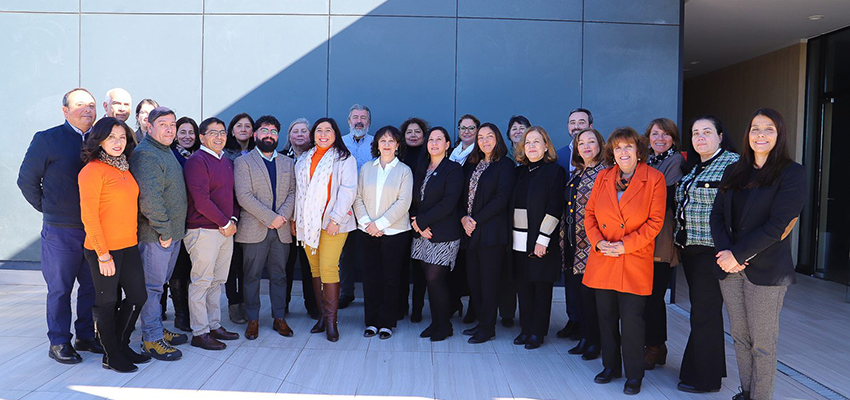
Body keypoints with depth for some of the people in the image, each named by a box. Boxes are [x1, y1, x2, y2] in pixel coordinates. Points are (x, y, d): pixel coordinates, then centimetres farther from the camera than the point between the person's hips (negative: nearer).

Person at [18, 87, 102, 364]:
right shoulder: (47, 139, -2)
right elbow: (27, 180, 3)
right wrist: (48, 209, 2)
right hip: (60, 230, -4)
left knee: (93, 286, 11)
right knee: (60, 289, 5)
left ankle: (86, 336, 25)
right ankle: (59, 343, 17)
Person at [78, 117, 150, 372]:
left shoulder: (124, 168, 11)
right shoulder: (93, 170, -12)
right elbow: (88, 216, -15)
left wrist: (134, 237, 11)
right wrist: (103, 254, -16)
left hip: (129, 245, 7)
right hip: (104, 249, -7)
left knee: (138, 296, 13)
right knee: (107, 302, 6)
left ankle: (122, 346, 31)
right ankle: (111, 356, 22)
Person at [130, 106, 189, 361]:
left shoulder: (166, 151, 16)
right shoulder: (145, 154, -15)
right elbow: (149, 198, -23)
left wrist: (173, 229, 17)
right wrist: (163, 230, -19)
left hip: (171, 232, 10)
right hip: (156, 234, -9)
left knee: (159, 283, 18)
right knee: (152, 285, 0)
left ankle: (156, 330, 29)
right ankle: (152, 339, 8)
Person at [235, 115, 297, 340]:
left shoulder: (288, 163, 15)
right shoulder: (243, 162, 2)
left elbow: (292, 193, 8)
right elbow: (244, 196, -9)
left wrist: (283, 215, -11)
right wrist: (270, 218, -15)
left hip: (282, 230, 3)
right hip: (254, 229, -3)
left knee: (279, 276, 9)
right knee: (252, 277, 3)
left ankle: (279, 318, 18)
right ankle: (253, 320, 14)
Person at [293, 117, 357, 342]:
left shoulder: (344, 159, 2)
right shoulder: (303, 160, 17)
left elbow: (348, 191, -6)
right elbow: (298, 191, 20)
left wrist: (335, 219, -14)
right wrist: (295, 218, 14)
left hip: (332, 222, -5)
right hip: (308, 222, 5)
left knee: (328, 268, -13)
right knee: (315, 270, 6)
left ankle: (331, 321, -4)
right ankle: (322, 315, 16)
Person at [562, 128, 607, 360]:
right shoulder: (576, 174, 16)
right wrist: (566, 235, 17)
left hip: (592, 242, -7)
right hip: (575, 241, 7)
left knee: (590, 291, -4)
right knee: (580, 291, 11)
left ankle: (595, 341, 10)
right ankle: (585, 337, 22)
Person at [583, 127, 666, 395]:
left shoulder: (654, 179, -4)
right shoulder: (603, 177, 7)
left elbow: (655, 221, -8)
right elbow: (589, 213, 9)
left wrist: (625, 245, -15)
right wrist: (598, 242, -7)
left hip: (635, 261, -4)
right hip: (603, 259, 4)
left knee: (631, 318, -1)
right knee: (606, 315, 11)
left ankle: (634, 374, 16)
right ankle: (611, 366, 29)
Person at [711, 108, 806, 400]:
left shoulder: (792, 173, -5)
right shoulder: (734, 171, 12)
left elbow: (777, 226, -14)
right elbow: (717, 214, 6)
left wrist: (738, 255, -15)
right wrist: (725, 252, -9)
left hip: (766, 271, -5)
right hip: (730, 267, 5)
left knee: (762, 343, 2)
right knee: (740, 337, 12)